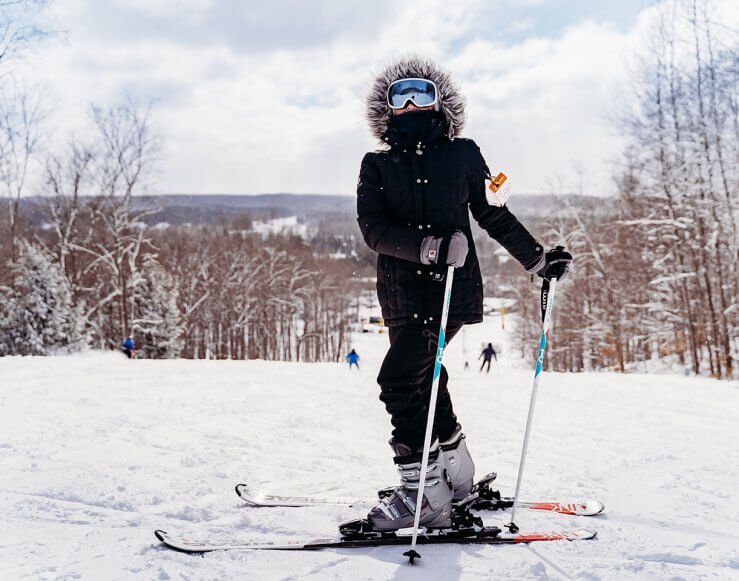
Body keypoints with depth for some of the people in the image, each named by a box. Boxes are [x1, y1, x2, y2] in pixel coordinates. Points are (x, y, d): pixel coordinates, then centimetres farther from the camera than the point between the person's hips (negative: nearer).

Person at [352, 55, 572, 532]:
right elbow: (373, 229, -6)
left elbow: (496, 217, 15)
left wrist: (540, 261, 14)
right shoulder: (377, 166, 9)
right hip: (401, 293, 4)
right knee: (425, 383, 14)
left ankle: (425, 494, -10)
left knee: (399, 380, -17)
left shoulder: (463, 155, 7)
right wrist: (429, 246, -22)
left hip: (452, 287, -4)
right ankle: (456, 475, 33)